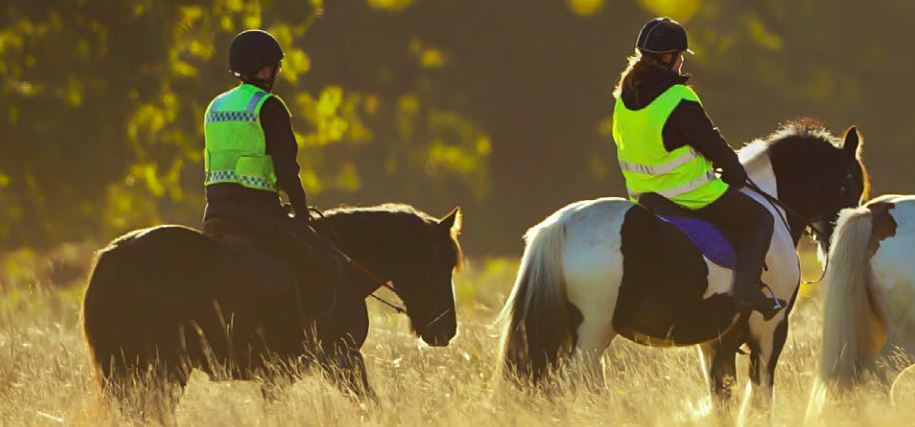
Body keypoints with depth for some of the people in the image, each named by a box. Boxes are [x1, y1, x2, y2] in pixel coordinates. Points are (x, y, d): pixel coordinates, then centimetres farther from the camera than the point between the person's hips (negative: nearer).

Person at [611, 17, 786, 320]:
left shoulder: (625, 96, 1)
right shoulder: (679, 101, -23)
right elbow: (712, 144, -14)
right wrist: (735, 172, 7)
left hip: (642, 192, 9)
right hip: (692, 197, -9)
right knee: (758, 219, 5)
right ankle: (747, 288, -11)